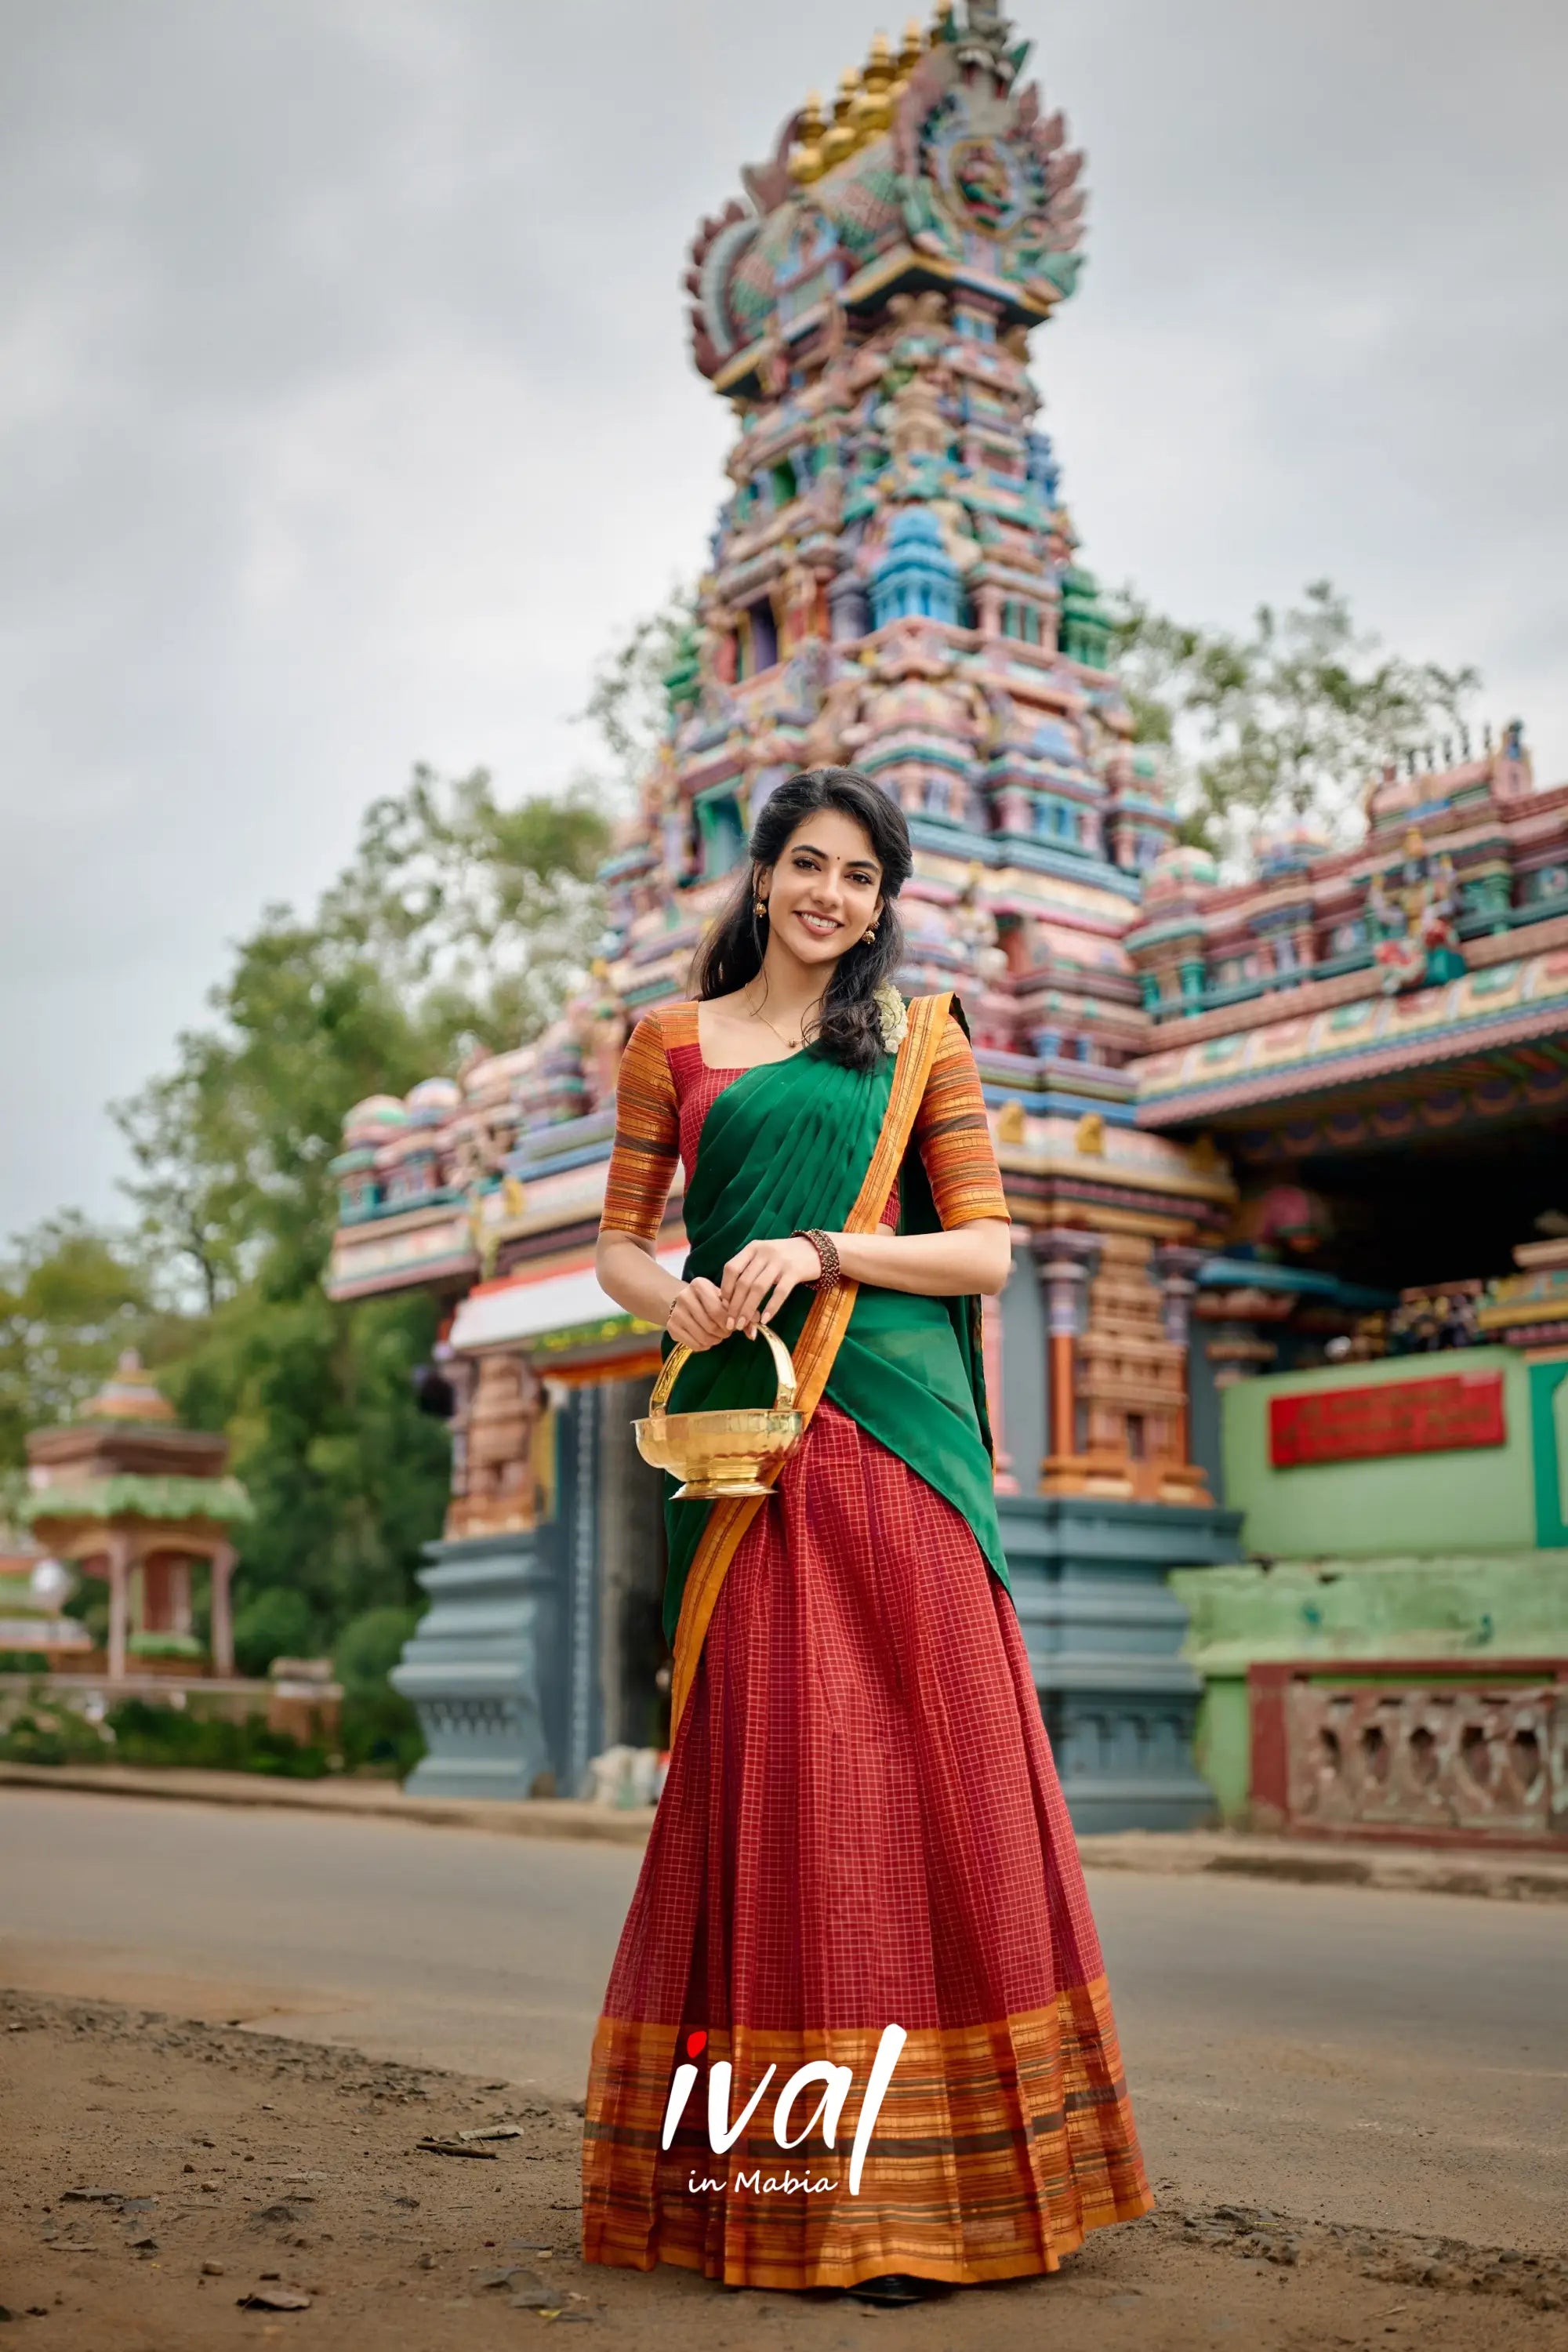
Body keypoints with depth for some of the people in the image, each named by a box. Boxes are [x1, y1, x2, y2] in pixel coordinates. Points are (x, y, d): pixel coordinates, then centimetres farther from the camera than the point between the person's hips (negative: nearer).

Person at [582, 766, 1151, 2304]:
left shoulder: (922, 1044, 12)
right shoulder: (673, 1045, 14)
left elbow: (987, 1250, 5)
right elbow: (619, 1243, 12)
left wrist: (822, 1253, -9)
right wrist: (679, 1302, -10)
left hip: (895, 1426, 0)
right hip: (742, 1431, 0)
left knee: (926, 1753, -4)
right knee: (763, 1757, -3)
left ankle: (919, 2172, 5)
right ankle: (758, 2173, 6)